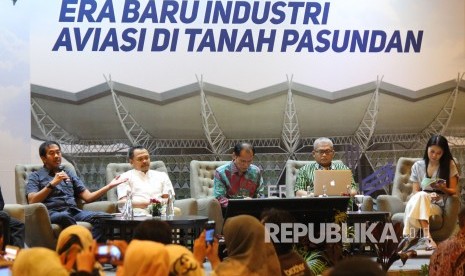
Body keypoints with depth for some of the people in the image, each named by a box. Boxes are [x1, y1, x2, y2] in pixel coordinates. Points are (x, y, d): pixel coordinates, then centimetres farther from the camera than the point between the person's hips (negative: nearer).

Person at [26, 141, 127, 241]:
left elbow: (88, 197, 21)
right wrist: (52, 183, -9)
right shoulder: (35, 176, 16)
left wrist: (109, 186, 9)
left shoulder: (69, 173, 29)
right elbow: (32, 201, -1)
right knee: (65, 217, -41)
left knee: (104, 217, -25)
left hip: (74, 211, 4)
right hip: (52, 213, -4)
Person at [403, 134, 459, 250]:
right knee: (421, 196, -37)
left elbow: (453, 191, 5)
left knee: (421, 197, -36)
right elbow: (415, 191, 6)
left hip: (438, 205, -2)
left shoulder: (449, 165, 7)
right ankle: (427, 237, -52)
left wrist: (441, 188, -18)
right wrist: (427, 196, -16)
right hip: (421, 202, 2)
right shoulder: (417, 166, 11)